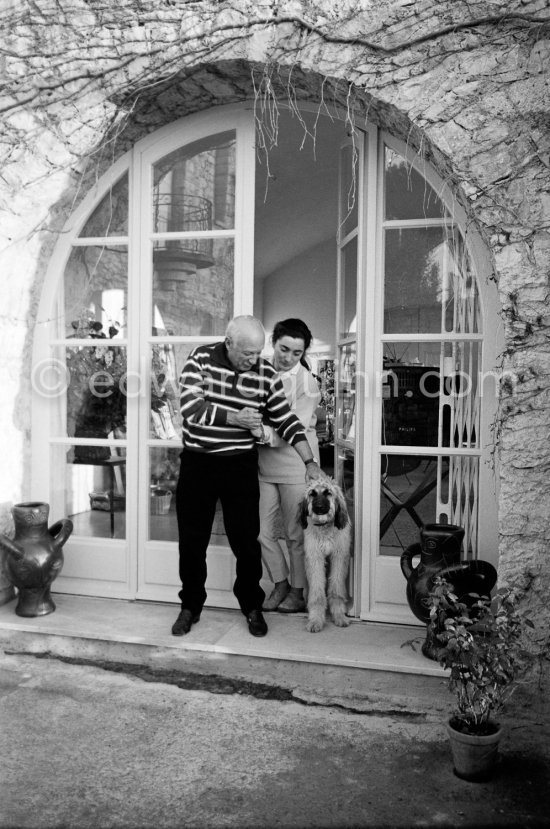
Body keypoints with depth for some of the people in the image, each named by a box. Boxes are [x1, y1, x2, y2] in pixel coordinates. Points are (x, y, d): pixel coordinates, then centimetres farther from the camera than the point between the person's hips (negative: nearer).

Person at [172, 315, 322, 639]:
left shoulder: (265, 373, -4)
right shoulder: (201, 360, -8)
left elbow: (287, 420, -1)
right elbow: (191, 407, -17)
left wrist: (310, 461, -7)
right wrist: (235, 418, -20)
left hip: (240, 466, 0)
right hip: (197, 463, 0)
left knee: (246, 540, 4)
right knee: (192, 541, 8)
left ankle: (252, 607, 24)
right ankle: (191, 606, 26)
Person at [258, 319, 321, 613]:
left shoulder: (306, 382, -7)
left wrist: (265, 433, -30)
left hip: (294, 466, -4)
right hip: (263, 464, 4)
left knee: (295, 533, 7)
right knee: (263, 531, 9)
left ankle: (297, 592, 25)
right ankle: (280, 584, 30)